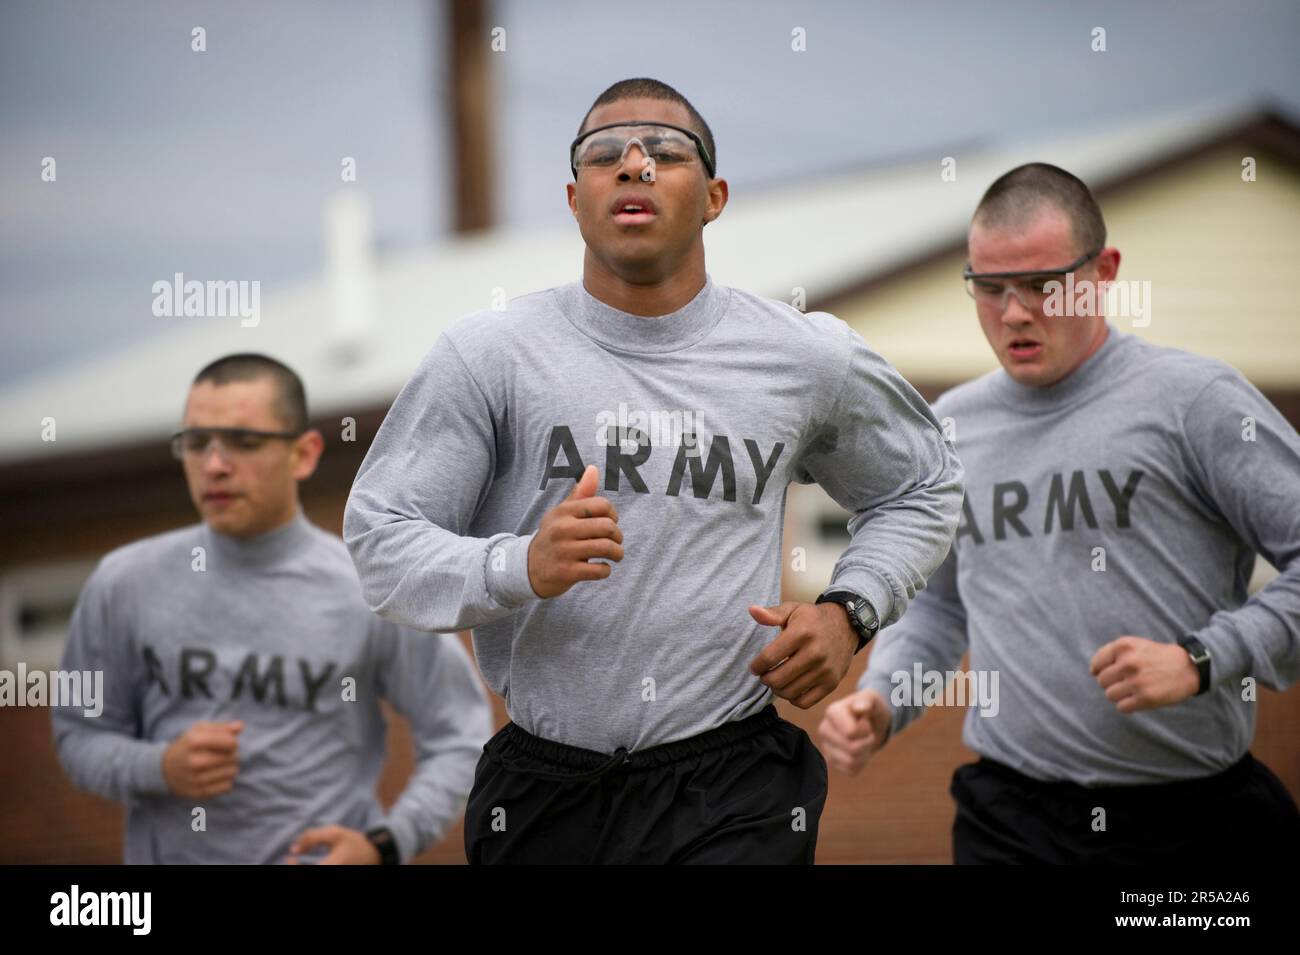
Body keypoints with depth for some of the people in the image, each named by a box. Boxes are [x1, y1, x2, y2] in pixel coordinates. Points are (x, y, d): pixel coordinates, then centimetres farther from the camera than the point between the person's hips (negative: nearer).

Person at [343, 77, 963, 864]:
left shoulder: (805, 358, 4)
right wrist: (521, 567, -24)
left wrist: (850, 613, 2)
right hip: (542, 795, 0)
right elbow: (379, 540, -5)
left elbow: (924, 489, 20)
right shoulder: (488, 354, -2)